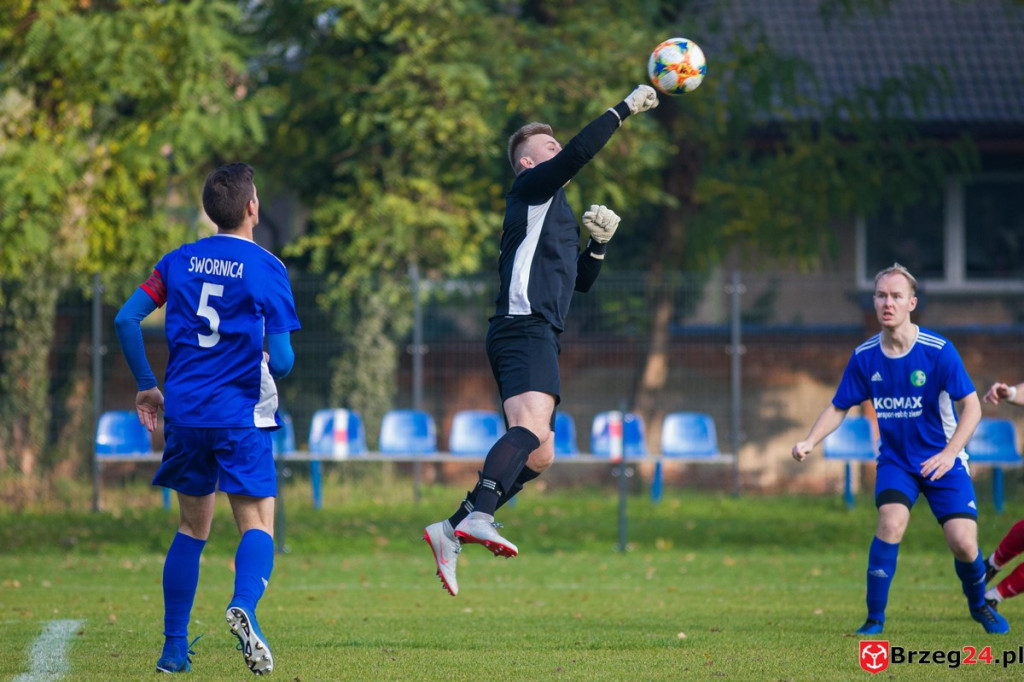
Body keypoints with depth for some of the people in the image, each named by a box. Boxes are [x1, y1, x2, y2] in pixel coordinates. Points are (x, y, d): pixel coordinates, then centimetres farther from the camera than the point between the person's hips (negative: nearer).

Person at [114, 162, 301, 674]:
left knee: (192, 527, 16)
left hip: (184, 414, 4)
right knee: (257, 526, -3)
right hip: (241, 416, -4)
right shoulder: (265, 268, -6)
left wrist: (146, 385, 13)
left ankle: (174, 647, 15)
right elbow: (281, 358, -9)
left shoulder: (180, 261, 8)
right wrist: (277, 370, 15)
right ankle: (243, 605, -33)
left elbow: (126, 319, 3)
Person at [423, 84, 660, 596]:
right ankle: (479, 519, -49)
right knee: (532, 425, -31)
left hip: (538, 337, 10)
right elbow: (579, 152, -13)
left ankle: (451, 532, 11)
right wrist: (625, 108, -6)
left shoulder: (557, 212, 30)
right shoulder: (532, 189, 4)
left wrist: (598, 243, 17)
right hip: (524, 328, -10)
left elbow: (581, 282, 33)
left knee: (538, 457, 11)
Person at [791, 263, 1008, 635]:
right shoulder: (864, 357, -6)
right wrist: (810, 441, -12)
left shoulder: (938, 350, -17)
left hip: (942, 460, -2)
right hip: (894, 460, 2)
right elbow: (838, 407, 5)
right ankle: (875, 618, -13)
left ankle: (979, 605, 21)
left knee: (963, 542, -12)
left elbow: (971, 406, -17)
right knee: (891, 521, -25)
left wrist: (949, 452, -30)